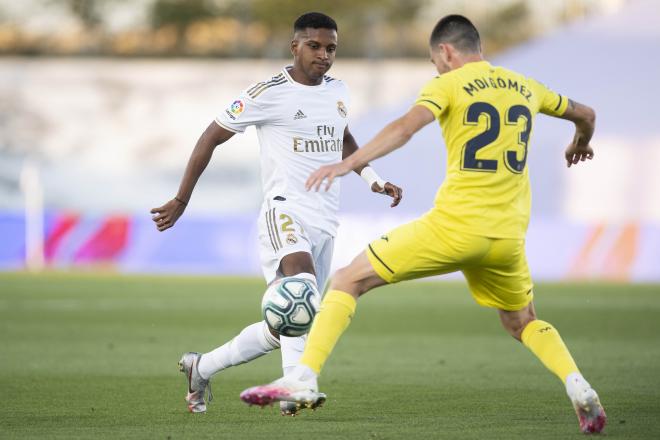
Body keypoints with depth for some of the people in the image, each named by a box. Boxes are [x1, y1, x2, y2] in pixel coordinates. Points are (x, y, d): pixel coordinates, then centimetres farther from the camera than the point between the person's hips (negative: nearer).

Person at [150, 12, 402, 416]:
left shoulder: (337, 91, 14)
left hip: (325, 223, 7)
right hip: (285, 211, -7)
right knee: (302, 280, -37)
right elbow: (212, 137, 2)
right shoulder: (268, 94, -5)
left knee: (284, 329, 7)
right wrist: (182, 199, 3)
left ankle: (201, 368, 27)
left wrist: (374, 179, 18)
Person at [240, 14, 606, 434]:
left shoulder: (448, 85, 1)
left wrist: (349, 163, -26)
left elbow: (406, 126, -18)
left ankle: (303, 378, -7)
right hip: (508, 236, 5)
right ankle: (578, 386, 3)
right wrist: (580, 144, 55)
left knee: (348, 281, 5)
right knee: (523, 323, 27)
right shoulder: (525, 88, 17)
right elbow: (585, 114, 33)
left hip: (455, 224, -5)